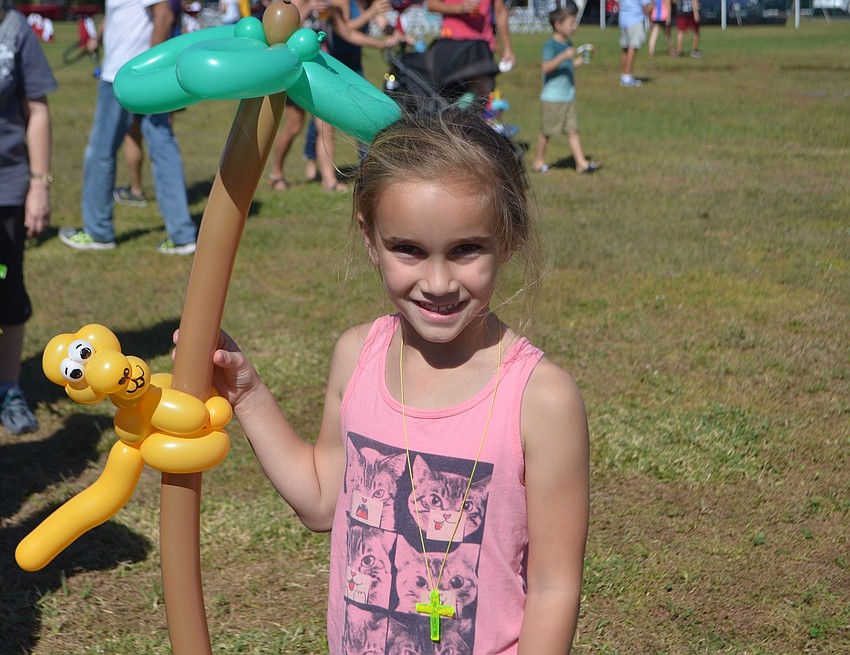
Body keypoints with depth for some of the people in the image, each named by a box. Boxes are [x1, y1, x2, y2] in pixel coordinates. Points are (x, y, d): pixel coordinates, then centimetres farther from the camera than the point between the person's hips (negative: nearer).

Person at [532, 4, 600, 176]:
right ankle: (538, 160, 19)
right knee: (547, 131, 4)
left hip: (569, 96, 7)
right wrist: (564, 56, -33)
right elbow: (546, 67, -26)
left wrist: (581, 60, 13)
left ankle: (581, 162, 1)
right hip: (552, 98, -7)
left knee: (572, 130, 3)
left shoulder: (568, 44, 12)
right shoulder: (551, 45, -14)